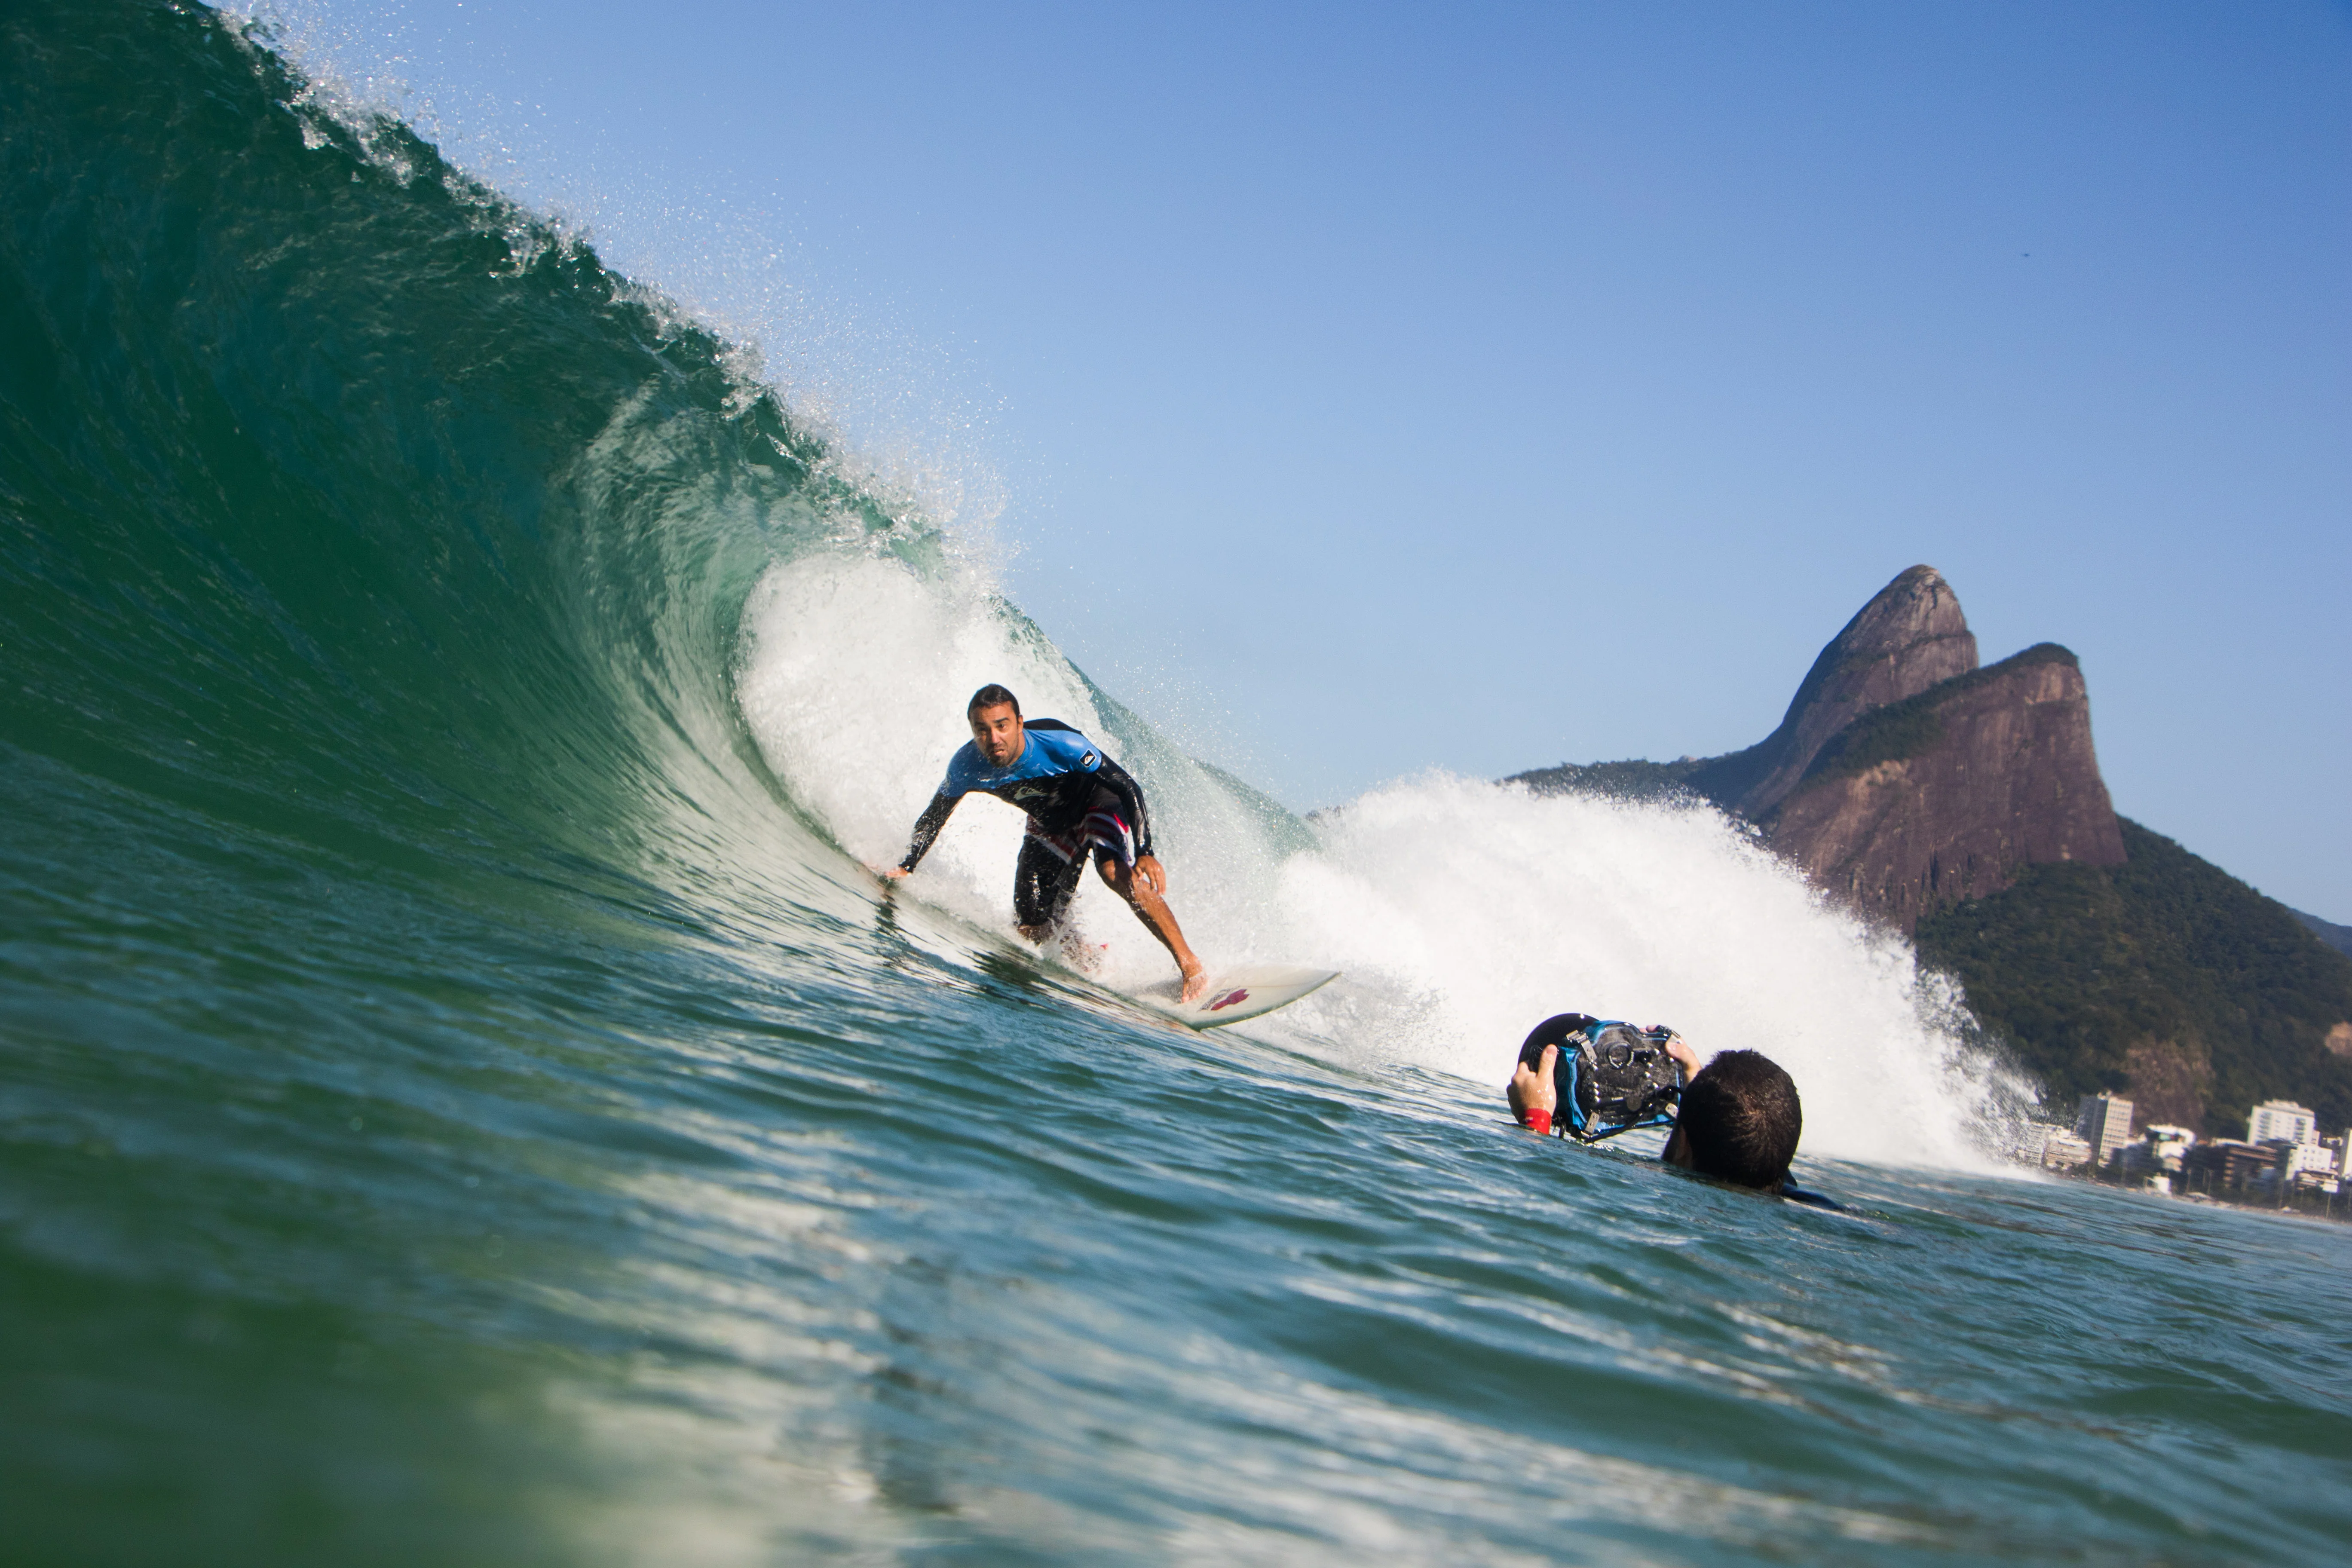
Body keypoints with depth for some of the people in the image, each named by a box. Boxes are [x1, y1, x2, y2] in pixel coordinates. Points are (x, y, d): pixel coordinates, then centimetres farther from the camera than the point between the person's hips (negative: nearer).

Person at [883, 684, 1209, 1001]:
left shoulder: (1060, 744, -36)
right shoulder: (966, 767, -23)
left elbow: (1128, 788, -33)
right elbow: (934, 816, -2)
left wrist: (1145, 853, -43)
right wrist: (906, 867, -7)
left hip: (1099, 802, -5)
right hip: (1051, 827, 5)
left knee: (1117, 872, -34)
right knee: (1032, 929, -3)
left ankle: (1191, 967, -29)